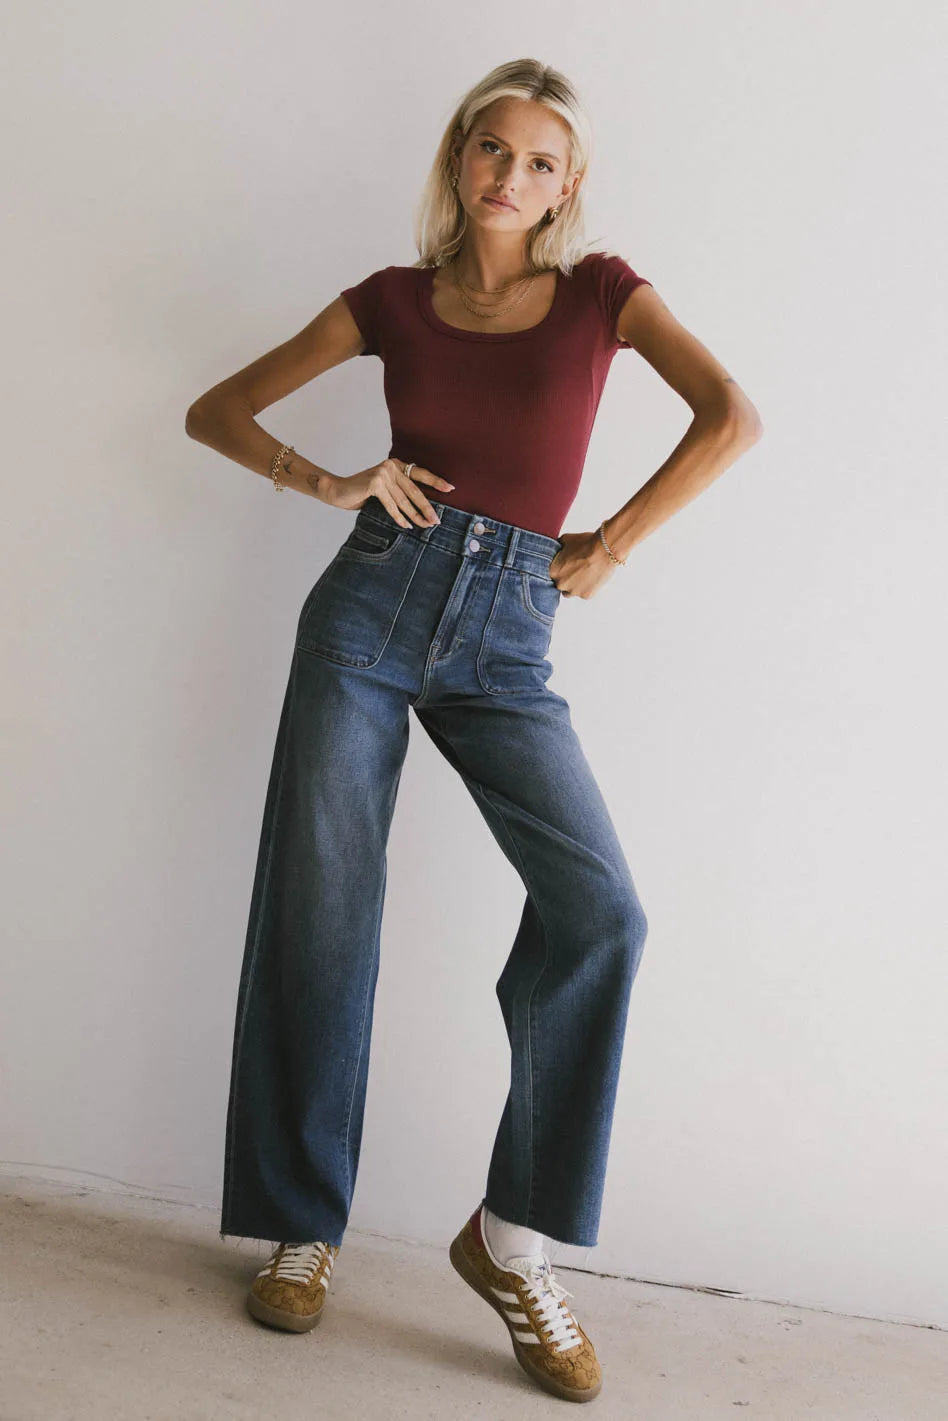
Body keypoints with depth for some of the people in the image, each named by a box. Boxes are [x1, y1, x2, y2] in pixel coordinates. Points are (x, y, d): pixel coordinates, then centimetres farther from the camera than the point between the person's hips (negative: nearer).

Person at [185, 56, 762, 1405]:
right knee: (320, 916, 0)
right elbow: (217, 410, 14)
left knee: (599, 909, -19)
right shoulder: (393, 299, 10)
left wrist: (610, 545, -5)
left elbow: (731, 416, -5)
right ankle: (303, 1224, 18)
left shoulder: (601, 290, 8)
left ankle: (514, 1234, -3)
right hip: (375, 602, 1)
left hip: (506, 640, 0)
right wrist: (334, 484, -2)